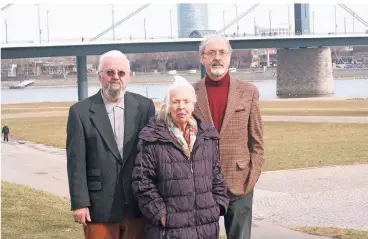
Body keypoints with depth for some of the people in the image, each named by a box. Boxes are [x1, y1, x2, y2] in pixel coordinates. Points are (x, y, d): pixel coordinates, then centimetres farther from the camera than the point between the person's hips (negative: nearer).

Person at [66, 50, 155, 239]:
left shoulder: (145, 107, 4)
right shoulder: (80, 112, -2)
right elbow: (76, 162, -4)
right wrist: (79, 203, -8)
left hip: (137, 204, 2)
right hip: (100, 208, -2)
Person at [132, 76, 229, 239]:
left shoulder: (207, 136, 11)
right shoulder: (153, 139, -6)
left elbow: (216, 175, 17)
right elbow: (142, 181, -7)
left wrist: (218, 205, 8)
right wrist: (159, 212, -11)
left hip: (206, 226, 5)